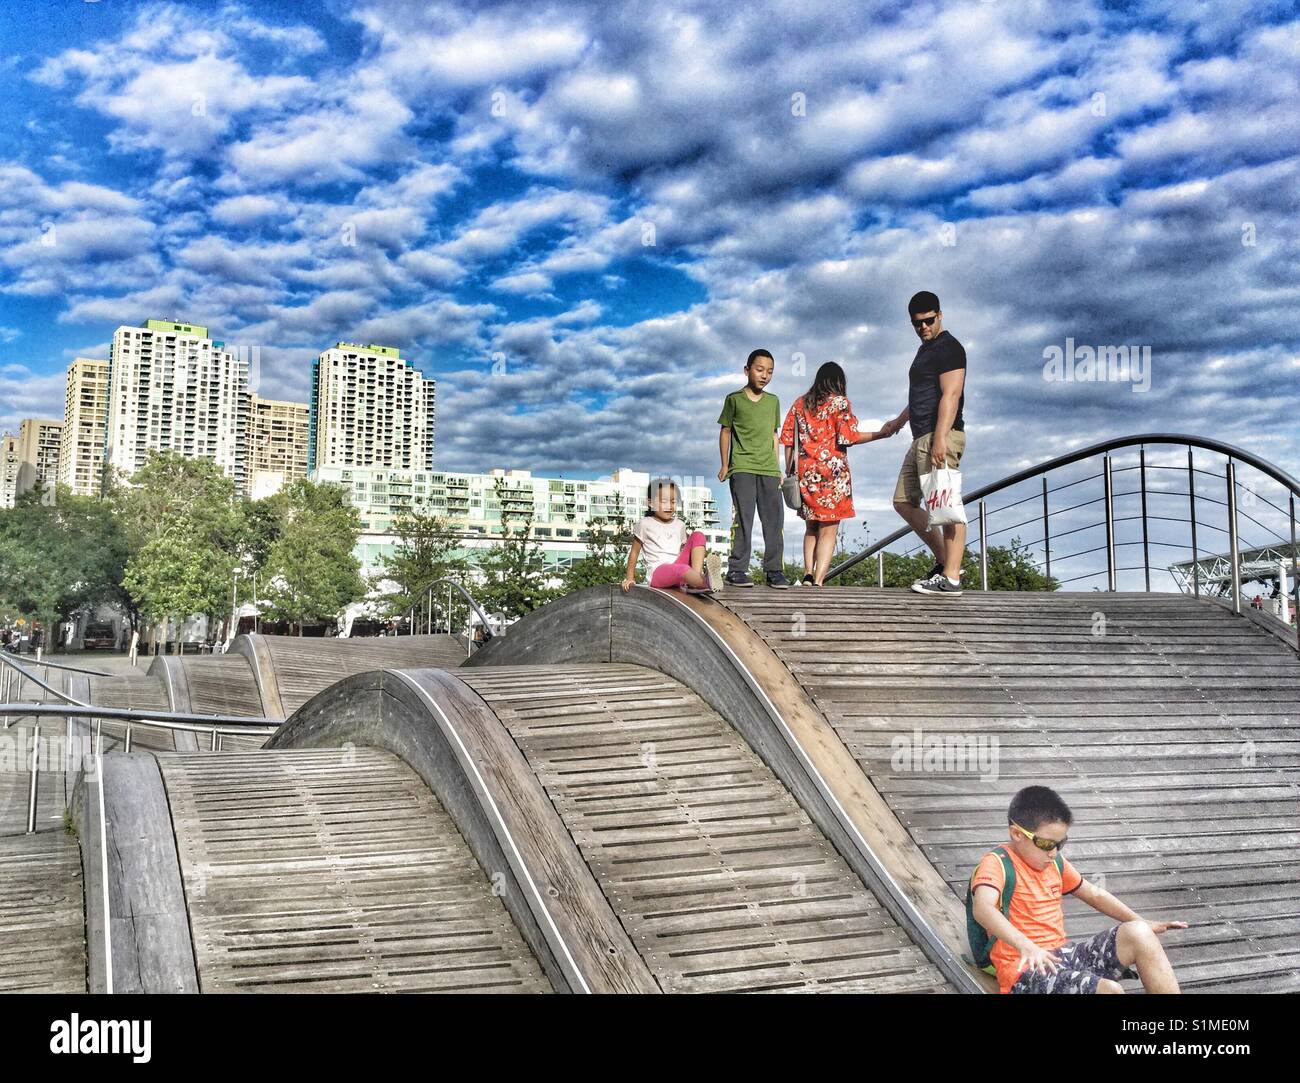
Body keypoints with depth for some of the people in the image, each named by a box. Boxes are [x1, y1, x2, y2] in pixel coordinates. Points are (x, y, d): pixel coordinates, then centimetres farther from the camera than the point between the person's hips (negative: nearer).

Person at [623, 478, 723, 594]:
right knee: (681, 569, -39)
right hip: (657, 573, -5)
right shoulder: (644, 524, 5)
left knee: (698, 535, -10)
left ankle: (697, 575, -31)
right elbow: (634, 552, 11)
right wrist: (630, 578, 10)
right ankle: (707, 583, -68)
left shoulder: (679, 525, 18)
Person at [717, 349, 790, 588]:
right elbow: (725, 431, 8)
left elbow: (773, 435, 18)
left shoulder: (773, 402, 14)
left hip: (768, 469, 4)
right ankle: (737, 570, -5)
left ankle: (774, 570, 3)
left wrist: (776, 467, 14)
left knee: (774, 519, -1)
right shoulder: (734, 399, 4)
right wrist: (725, 465, 4)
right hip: (742, 467, -4)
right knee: (743, 519, -8)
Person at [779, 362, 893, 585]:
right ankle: (818, 581, -12)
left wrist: (789, 470, 14)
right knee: (828, 530, -2)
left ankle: (808, 573, 1)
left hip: (805, 472, 5)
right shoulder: (839, 401, -1)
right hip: (832, 471, -5)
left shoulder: (800, 403, 12)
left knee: (811, 527, 16)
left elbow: (788, 439, 9)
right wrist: (881, 434, -2)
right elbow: (848, 437, -9)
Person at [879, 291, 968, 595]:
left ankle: (950, 577, -12)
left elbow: (951, 395, -18)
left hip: (940, 436, -11)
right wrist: (899, 421, 49)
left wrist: (940, 438, -27)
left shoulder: (948, 347, -7)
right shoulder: (925, 350, 23)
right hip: (922, 438, 11)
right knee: (904, 501, 12)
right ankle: (945, 561, 14)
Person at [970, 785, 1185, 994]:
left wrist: (1143, 924, 19)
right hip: (1026, 970, -8)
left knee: (1139, 934, -10)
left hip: (1062, 954, 8)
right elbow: (982, 909, -33)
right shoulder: (997, 863, -13)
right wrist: (1026, 946, -48)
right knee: (1109, 989, -31)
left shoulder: (1054, 862, 13)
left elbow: (1093, 894, 27)